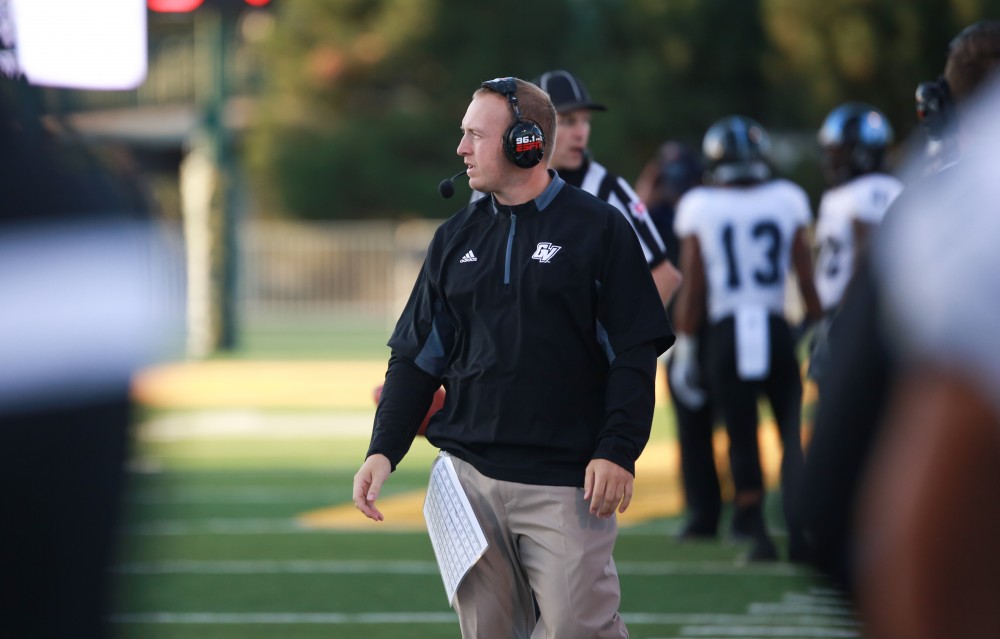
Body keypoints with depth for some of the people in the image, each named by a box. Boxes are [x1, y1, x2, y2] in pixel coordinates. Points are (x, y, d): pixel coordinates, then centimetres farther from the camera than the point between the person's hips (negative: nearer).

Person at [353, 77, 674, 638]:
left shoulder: (599, 229, -1)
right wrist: (384, 452, 2)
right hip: (471, 475, 5)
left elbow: (635, 354, -4)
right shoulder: (456, 238, 13)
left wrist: (617, 452, -13)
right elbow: (417, 356, 14)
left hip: (567, 483, -5)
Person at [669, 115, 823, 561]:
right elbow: (807, 279, 3)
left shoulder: (699, 209, -1)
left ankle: (757, 533, 8)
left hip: (726, 336, 0)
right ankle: (798, 529, -3)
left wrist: (684, 351, 9)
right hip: (777, 332, 0)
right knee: (792, 434, 7)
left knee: (742, 439, 9)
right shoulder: (787, 201, 1)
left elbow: (692, 290, 2)